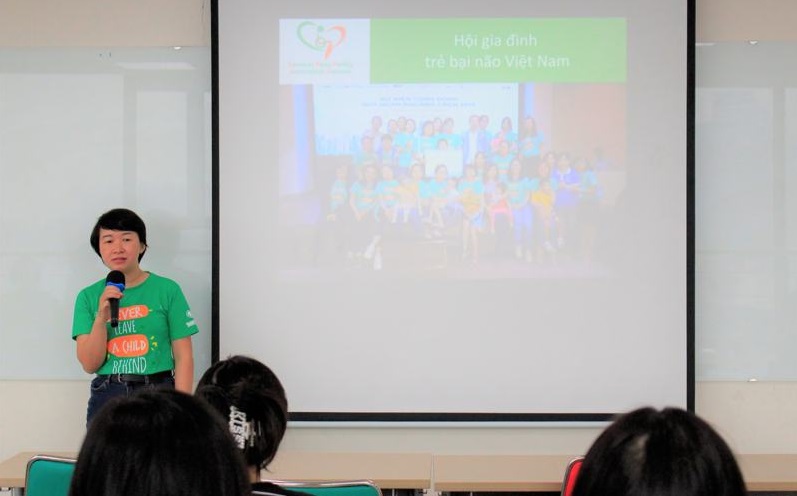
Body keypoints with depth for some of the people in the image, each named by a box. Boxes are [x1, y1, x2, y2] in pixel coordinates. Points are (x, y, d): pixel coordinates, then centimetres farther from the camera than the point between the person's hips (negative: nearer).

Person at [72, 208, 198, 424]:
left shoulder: (167, 290, 0)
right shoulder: (88, 297, 6)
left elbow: (183, 357, 0)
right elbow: (89, 364, 1)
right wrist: (102, 317, -12)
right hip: (107, 398, 2)